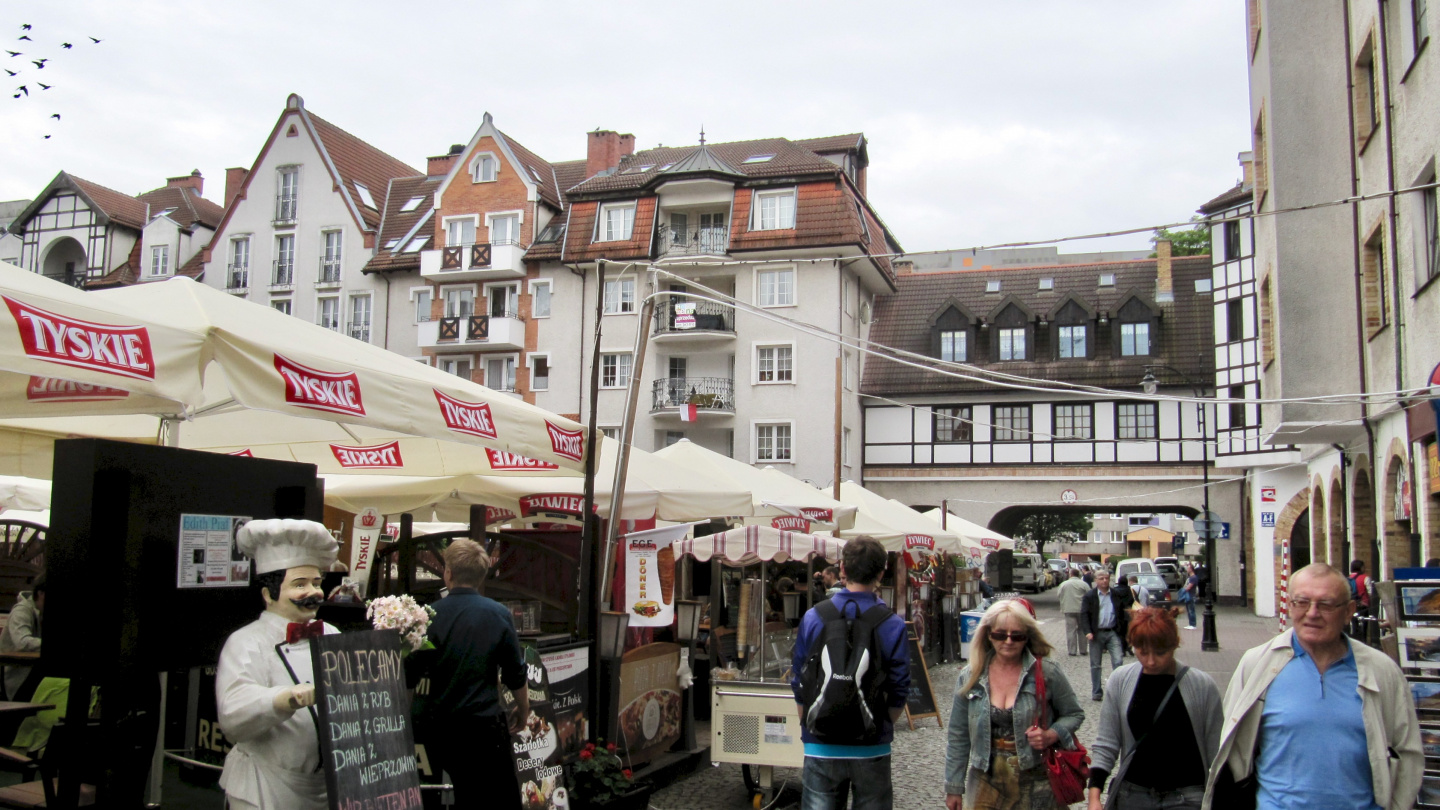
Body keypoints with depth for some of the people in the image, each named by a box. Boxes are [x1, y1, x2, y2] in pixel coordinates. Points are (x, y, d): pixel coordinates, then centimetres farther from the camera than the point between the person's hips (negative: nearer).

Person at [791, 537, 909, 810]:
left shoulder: (812, 618, -6)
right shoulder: (893, 625, -9)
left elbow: (799, 684, 2)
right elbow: (899, 692, -3)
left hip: (821, 747, 1)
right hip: (872, 749, -1)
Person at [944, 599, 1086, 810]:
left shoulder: (1047, 672, -9)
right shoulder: (970, 677, -2)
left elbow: (1074, 714, 4)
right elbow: (958, 736, 5)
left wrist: (1051, 736, -16)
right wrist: (954, 788, 7)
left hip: (1036, 782, -2)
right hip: (986, 783, 2)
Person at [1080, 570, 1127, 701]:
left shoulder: (1116, 595, 8)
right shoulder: (1089, 595, 1)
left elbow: (1122, 612, 12)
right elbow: (1084, 614, -4)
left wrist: (1121, 630, 5)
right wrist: (1087, 632, -16)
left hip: (1113, 633, 1)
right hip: (1096, 633, -1)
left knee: (1117, 662, -9)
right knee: (1095, 665, 6)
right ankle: (1096, 692, 15)